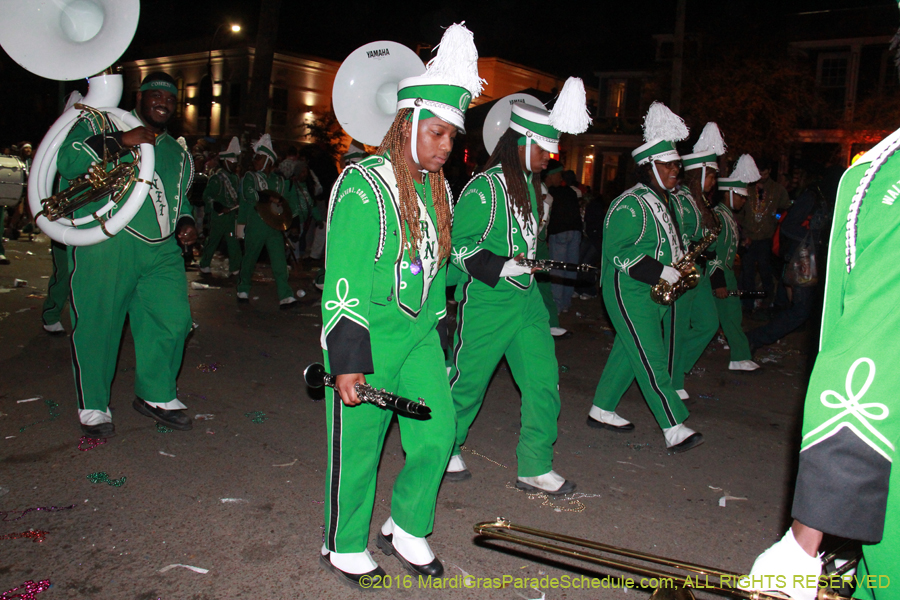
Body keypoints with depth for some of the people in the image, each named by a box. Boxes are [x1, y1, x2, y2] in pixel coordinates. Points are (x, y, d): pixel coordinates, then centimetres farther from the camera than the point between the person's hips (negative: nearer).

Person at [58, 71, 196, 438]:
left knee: (173, 319, -2)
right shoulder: (99, 125, 7)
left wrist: (185, 222, 12)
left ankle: (156, 395, 18)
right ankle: (92, 405, 16)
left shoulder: (177, 154, 24)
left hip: (161, 248, 5)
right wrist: (119, 142, -14)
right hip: (106, 243, -5)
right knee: (98, 322, -1)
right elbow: (67, 161, -7)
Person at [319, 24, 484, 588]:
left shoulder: (438, 189, 9)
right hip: (369, 338, -7)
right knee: (358, 446, 5)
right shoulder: (364, 186, -15)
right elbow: (344, 278, -18)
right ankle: (345, 548, 27)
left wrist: (437, 330, 20)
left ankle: (407, 531, 29)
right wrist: (348, 360, -19)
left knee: (438, 433, 6)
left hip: (420, 335, 7)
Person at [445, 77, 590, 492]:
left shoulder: (529, 185, 12)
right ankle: (445, 451, 30)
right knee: (468, 382, 6)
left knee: (543, 383, 4)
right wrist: (501, 267, -23)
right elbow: (458, 246, -16)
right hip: (485, 302, -8)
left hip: (527, 300, 8)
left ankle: (535, 468, 16)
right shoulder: (483, 188, -14)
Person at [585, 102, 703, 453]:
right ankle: (674, 429, -5)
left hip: (657, 293, 9)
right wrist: (661, 271, -23)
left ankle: (602, 411, 27)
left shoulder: (665, 201, 14)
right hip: (629, 293, -9)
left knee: (627, 353, 14)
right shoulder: (631, 204, -15)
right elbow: (617, 251, -21)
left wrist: (682, 264, 6)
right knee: (652, 359, -7)